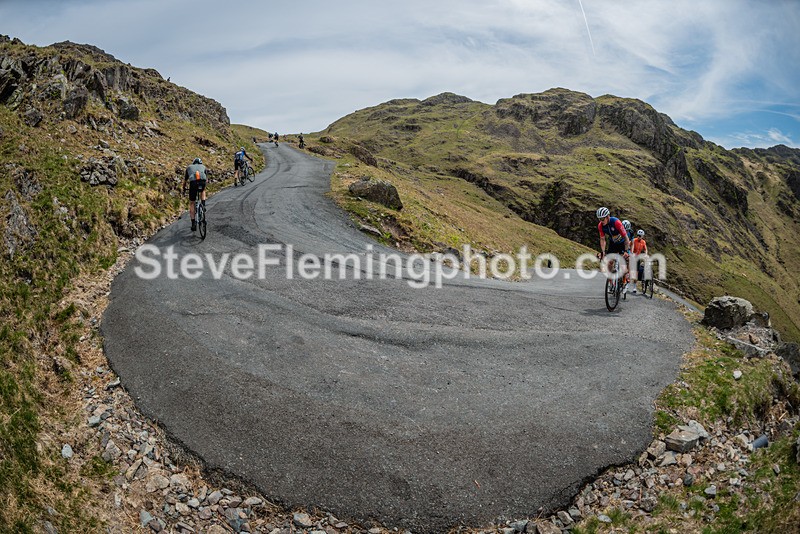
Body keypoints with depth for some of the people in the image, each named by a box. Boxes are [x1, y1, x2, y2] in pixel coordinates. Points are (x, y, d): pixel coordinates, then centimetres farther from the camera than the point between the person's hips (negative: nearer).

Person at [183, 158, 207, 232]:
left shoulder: (189, 167, 31)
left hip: (193, 183, 0)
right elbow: (206, 178, 41)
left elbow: (185, 180, 40)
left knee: (191, 203, 16)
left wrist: (184, 188, 58)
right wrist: (204, 188, 58)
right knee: (202, 191, 39)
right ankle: (203, 205, 18)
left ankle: (193, 223, 14)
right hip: (202, 182, 0)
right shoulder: (203, 166, 32)